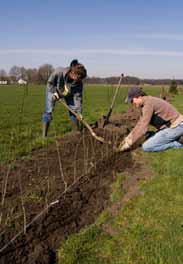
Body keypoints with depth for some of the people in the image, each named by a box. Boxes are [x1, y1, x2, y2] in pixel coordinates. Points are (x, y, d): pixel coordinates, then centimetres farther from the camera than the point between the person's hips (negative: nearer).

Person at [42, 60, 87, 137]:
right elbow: (49, 83, -20)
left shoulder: (79, 82, -29)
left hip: (68, 94, 3)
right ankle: (44, 136, -8)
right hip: (53, 90, -2)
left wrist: (79, 112, -27)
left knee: (74, 111, -2)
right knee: (48, 111, -11)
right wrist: (55, 93, -32)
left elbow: (78, 97, -23)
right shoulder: (58, 72, -37)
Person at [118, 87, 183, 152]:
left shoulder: (148, 104, -20)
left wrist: (128, 144, -15)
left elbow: (142, 128, -23)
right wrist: (127, 139, 13)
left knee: (146, 147, -12)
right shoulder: (145, 104, 12)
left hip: (175, 127, -10)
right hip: (173, 126, 10)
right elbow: (140, 124, 16)